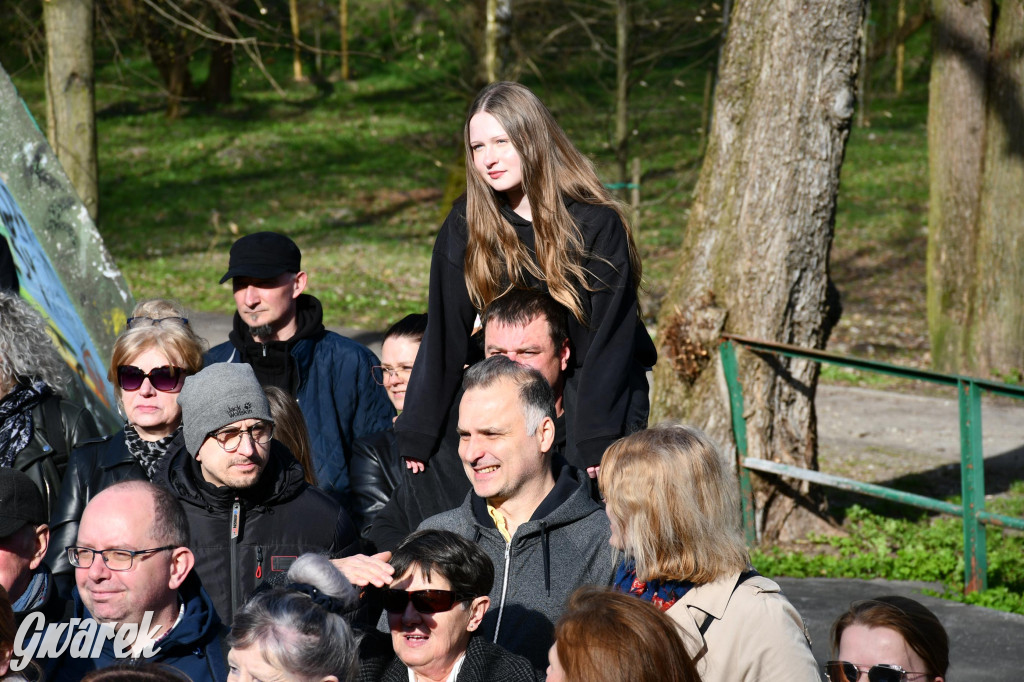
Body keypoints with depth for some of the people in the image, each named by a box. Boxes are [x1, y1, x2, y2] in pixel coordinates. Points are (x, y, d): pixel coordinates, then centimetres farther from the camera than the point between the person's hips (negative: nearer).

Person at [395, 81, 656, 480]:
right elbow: (444, 334, -6)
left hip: (606, 397, -2)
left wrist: (596, 442, -26)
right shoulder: (465, 226, -6)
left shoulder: (598, 225, -15)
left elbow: (611, 338, -17)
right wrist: (415, 439, -11)